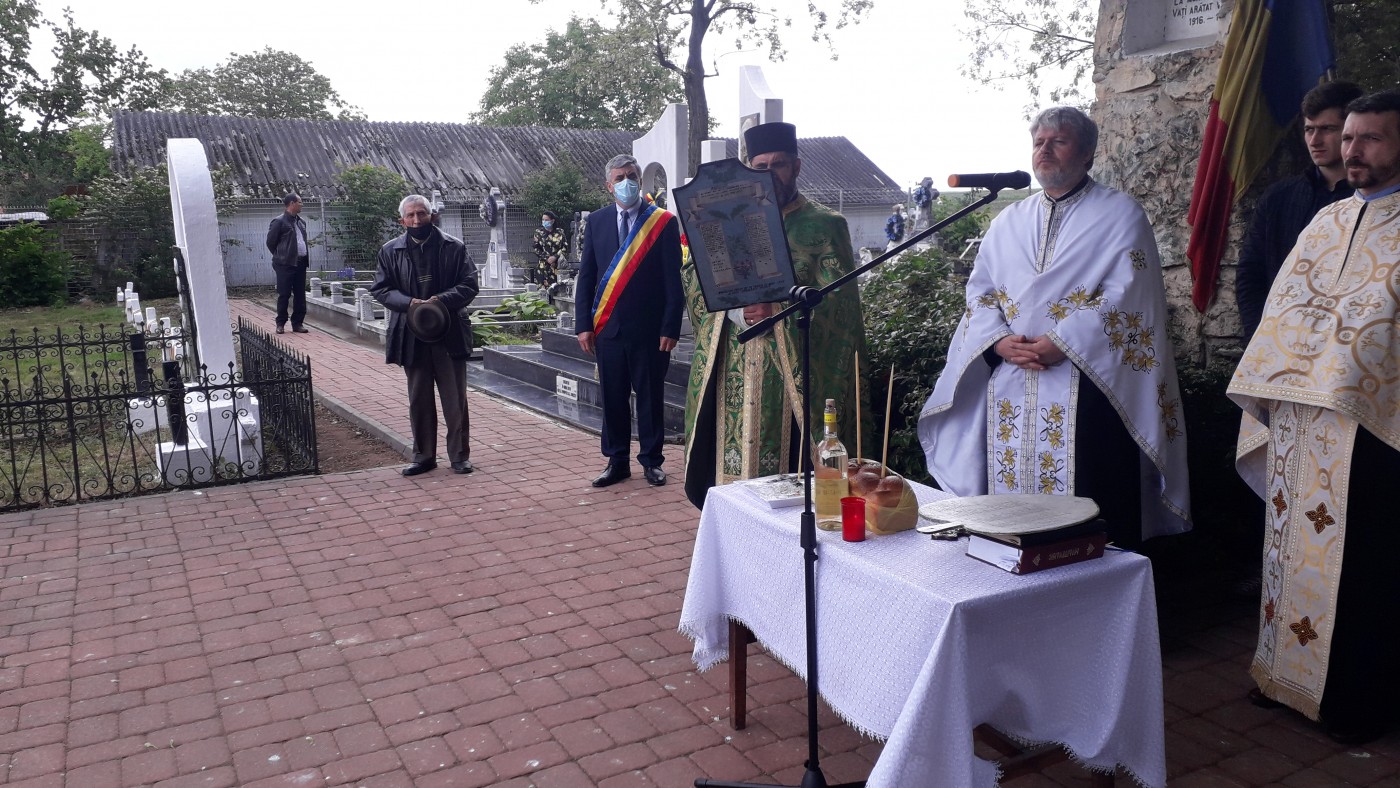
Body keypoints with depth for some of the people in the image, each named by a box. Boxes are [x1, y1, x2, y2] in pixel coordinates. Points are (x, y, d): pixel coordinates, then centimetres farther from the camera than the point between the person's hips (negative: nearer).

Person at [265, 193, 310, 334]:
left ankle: (297, 323, 12)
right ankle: (281, 324, 6)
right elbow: (271, 242, -3)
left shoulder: (301, 222, 15)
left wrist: (306, 258, 13)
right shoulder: (279, 222, -7)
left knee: (300, 295, 6)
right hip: (286, 265, -6)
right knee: (284, 295, -3)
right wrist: (280, 256, 3)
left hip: (300, 263, 7)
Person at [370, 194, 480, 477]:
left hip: (449, 334, -1)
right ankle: (423, 456, 21)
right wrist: (408, 302, -14)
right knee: (419, 400, 10)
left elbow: (470, 284, -2)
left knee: (455, 398, 3)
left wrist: (443, 299, -19)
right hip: (412, 336, 2)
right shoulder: (391, 251, 5)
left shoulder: (454, 247, 1)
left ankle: (460, 455, 14)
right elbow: (380, 289, 4)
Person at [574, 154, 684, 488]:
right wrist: (583, 324, 0)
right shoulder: (597, 221, 7)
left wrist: (670, 328, -10)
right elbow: (586, 276, 8)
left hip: (649, 328, -3)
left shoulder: (664, 222, -2)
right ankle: (616, 461, 19)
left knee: (650, 396, 6)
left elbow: (673, 280, -5)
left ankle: (651, 460, 18)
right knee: (613, 396, 8)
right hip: (608, 326, 3)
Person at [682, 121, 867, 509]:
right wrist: (732, 307, -13)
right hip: (734, 372, 4)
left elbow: (837, 299, -8)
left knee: (789, 476, -4)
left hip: (794, 372, -4)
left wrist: (778, 310, -21)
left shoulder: (824, 226, 3)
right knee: (732, 466, 3)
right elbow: (694, 276, 6)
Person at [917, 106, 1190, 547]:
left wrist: (1060, 343, -17)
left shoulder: (1119, 215, 3)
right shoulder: (1008, 223, 17)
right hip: (1008, 391, 4)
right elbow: (979, 292, 13)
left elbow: (1125, 294, -8)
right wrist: (999, 341, -7)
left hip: (1083, 384, -4)